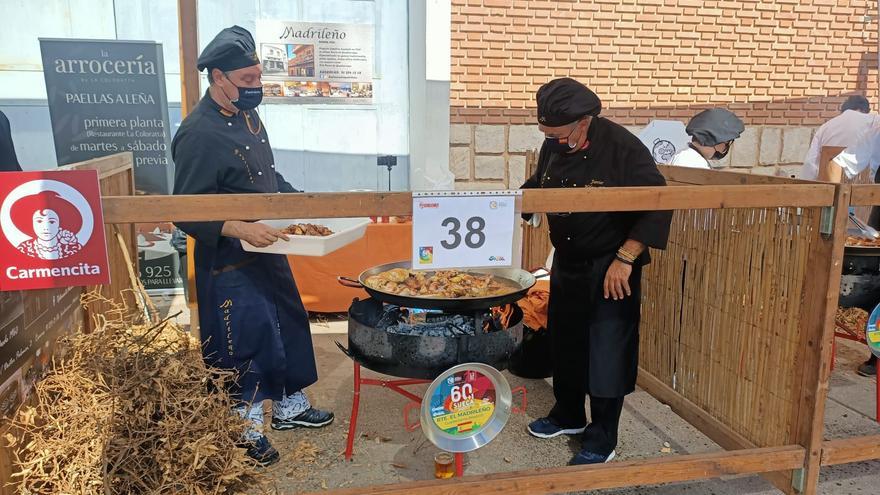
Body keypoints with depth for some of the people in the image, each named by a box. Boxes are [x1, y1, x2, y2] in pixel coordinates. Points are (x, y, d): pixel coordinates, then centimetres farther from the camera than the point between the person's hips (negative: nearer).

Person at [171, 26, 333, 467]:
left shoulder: (247, 116, 7)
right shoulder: (199, 134, -21)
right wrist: (241, 229, -33)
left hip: (267, 251, 9)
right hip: (230, 265, -9)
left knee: (288, 326, 19)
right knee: (243, 343, 5)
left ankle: (289, 407, 40)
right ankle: (245, 432, 27)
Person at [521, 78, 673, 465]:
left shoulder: (624, 149, -21)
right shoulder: (553, 146, -2)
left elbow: (658, 207, -20)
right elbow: (537, 187, 15)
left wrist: (625, 258, -24)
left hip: (610, 269, -6)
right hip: (566, 263, 7)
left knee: (606, 352, 0)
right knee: (565, 342, 18)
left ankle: (601, 440, 17)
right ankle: (568, 415, 39)